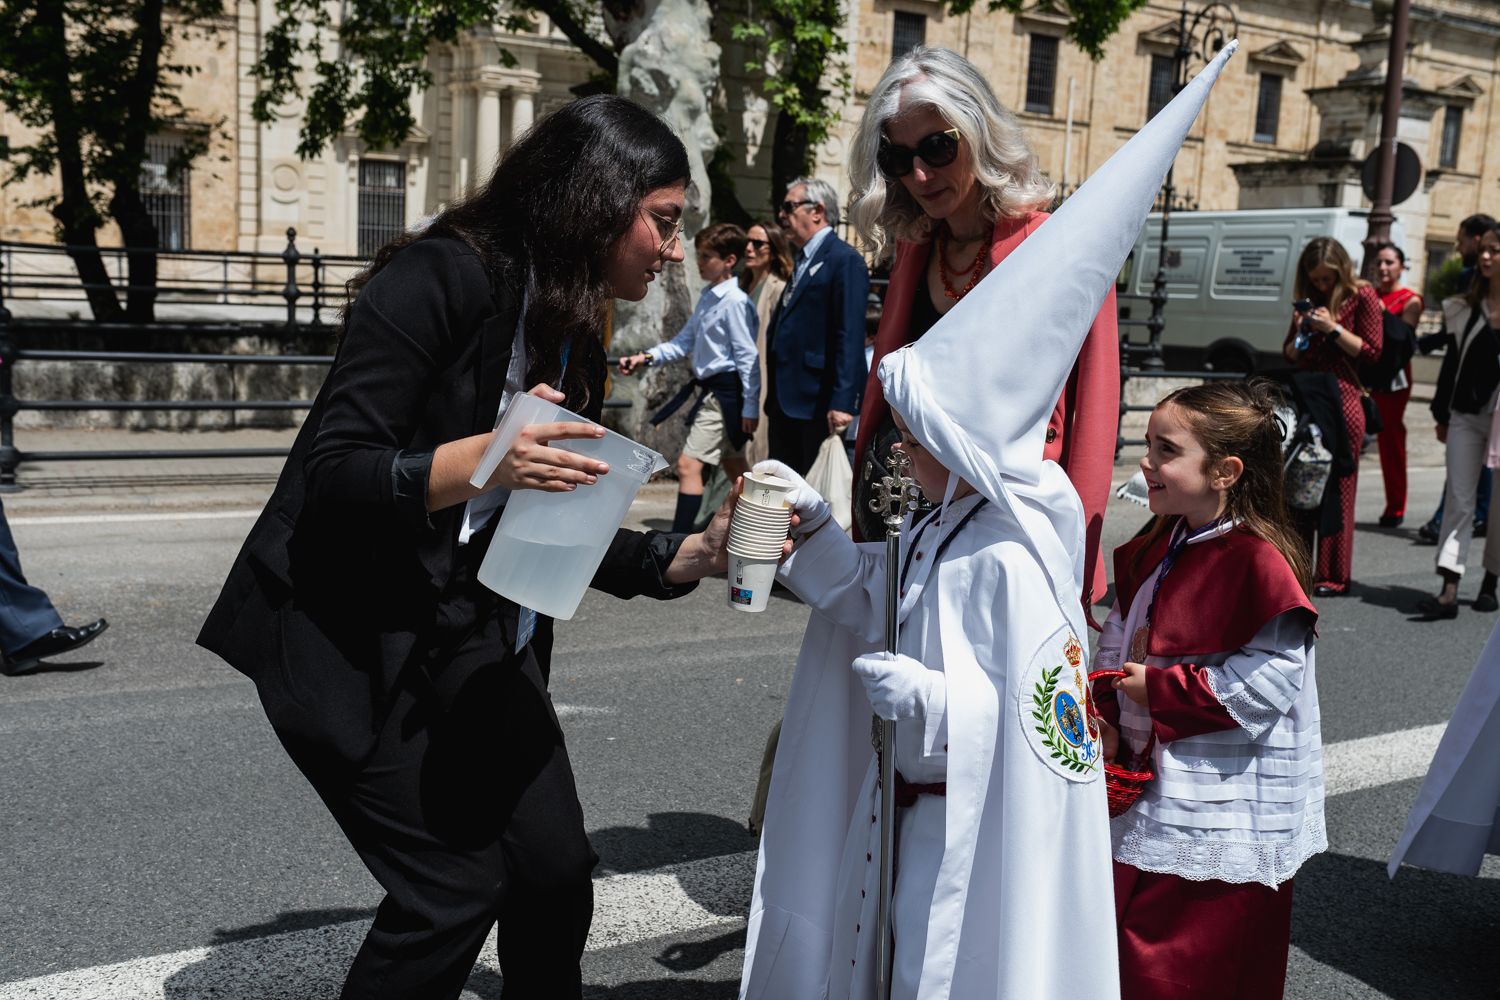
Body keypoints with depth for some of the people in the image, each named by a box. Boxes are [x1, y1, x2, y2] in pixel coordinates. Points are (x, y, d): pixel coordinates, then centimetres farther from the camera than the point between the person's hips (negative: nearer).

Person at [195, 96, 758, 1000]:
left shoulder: (573, 335, 9)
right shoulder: (443, 279, -16)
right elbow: (330, 476, -21)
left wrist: (689, 555, 0)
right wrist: (480, 461, -36)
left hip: (476, 633, 7)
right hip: (353, 633, -7)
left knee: (556, 869, 1)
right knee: (457, 883, -8)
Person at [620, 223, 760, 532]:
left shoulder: (734, 301, -16)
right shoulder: (707, 298, 11)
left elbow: (747, 356, -17)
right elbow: (683, 342, 14)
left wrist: (750, 405, -17)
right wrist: (647, 357, 0)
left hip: (726, 391, -10)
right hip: (711, 390, 10)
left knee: (689, 464, -13)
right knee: (733, 467, 17)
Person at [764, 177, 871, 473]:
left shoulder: (845, 260, -9)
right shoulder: (802, 260, 20)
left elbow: (850, 337, -17)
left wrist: (842, 402, -23)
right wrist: (772, 398, 16)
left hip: (818, 405, -9)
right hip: (786, 403, 9)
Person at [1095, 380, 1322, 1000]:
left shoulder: (1258, 561, -21)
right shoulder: (1160, 546, 6)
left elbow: (1267, 681, -25)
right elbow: (1118, 639, 13)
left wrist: (1159, 690, -19)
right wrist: (1106, 715, -2)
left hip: (1223, 821, -8)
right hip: (1153, 786, 8)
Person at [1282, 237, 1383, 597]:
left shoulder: (1361, 296, 1)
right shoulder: (1309, 298, 16)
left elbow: (1372, 352, -3)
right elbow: (1289, 354, 19)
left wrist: (1334, 329, -13)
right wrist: (1300, 333, -1)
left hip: (1343, 402, -5)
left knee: (1337, 489, -4)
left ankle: (1333, 577, 0)